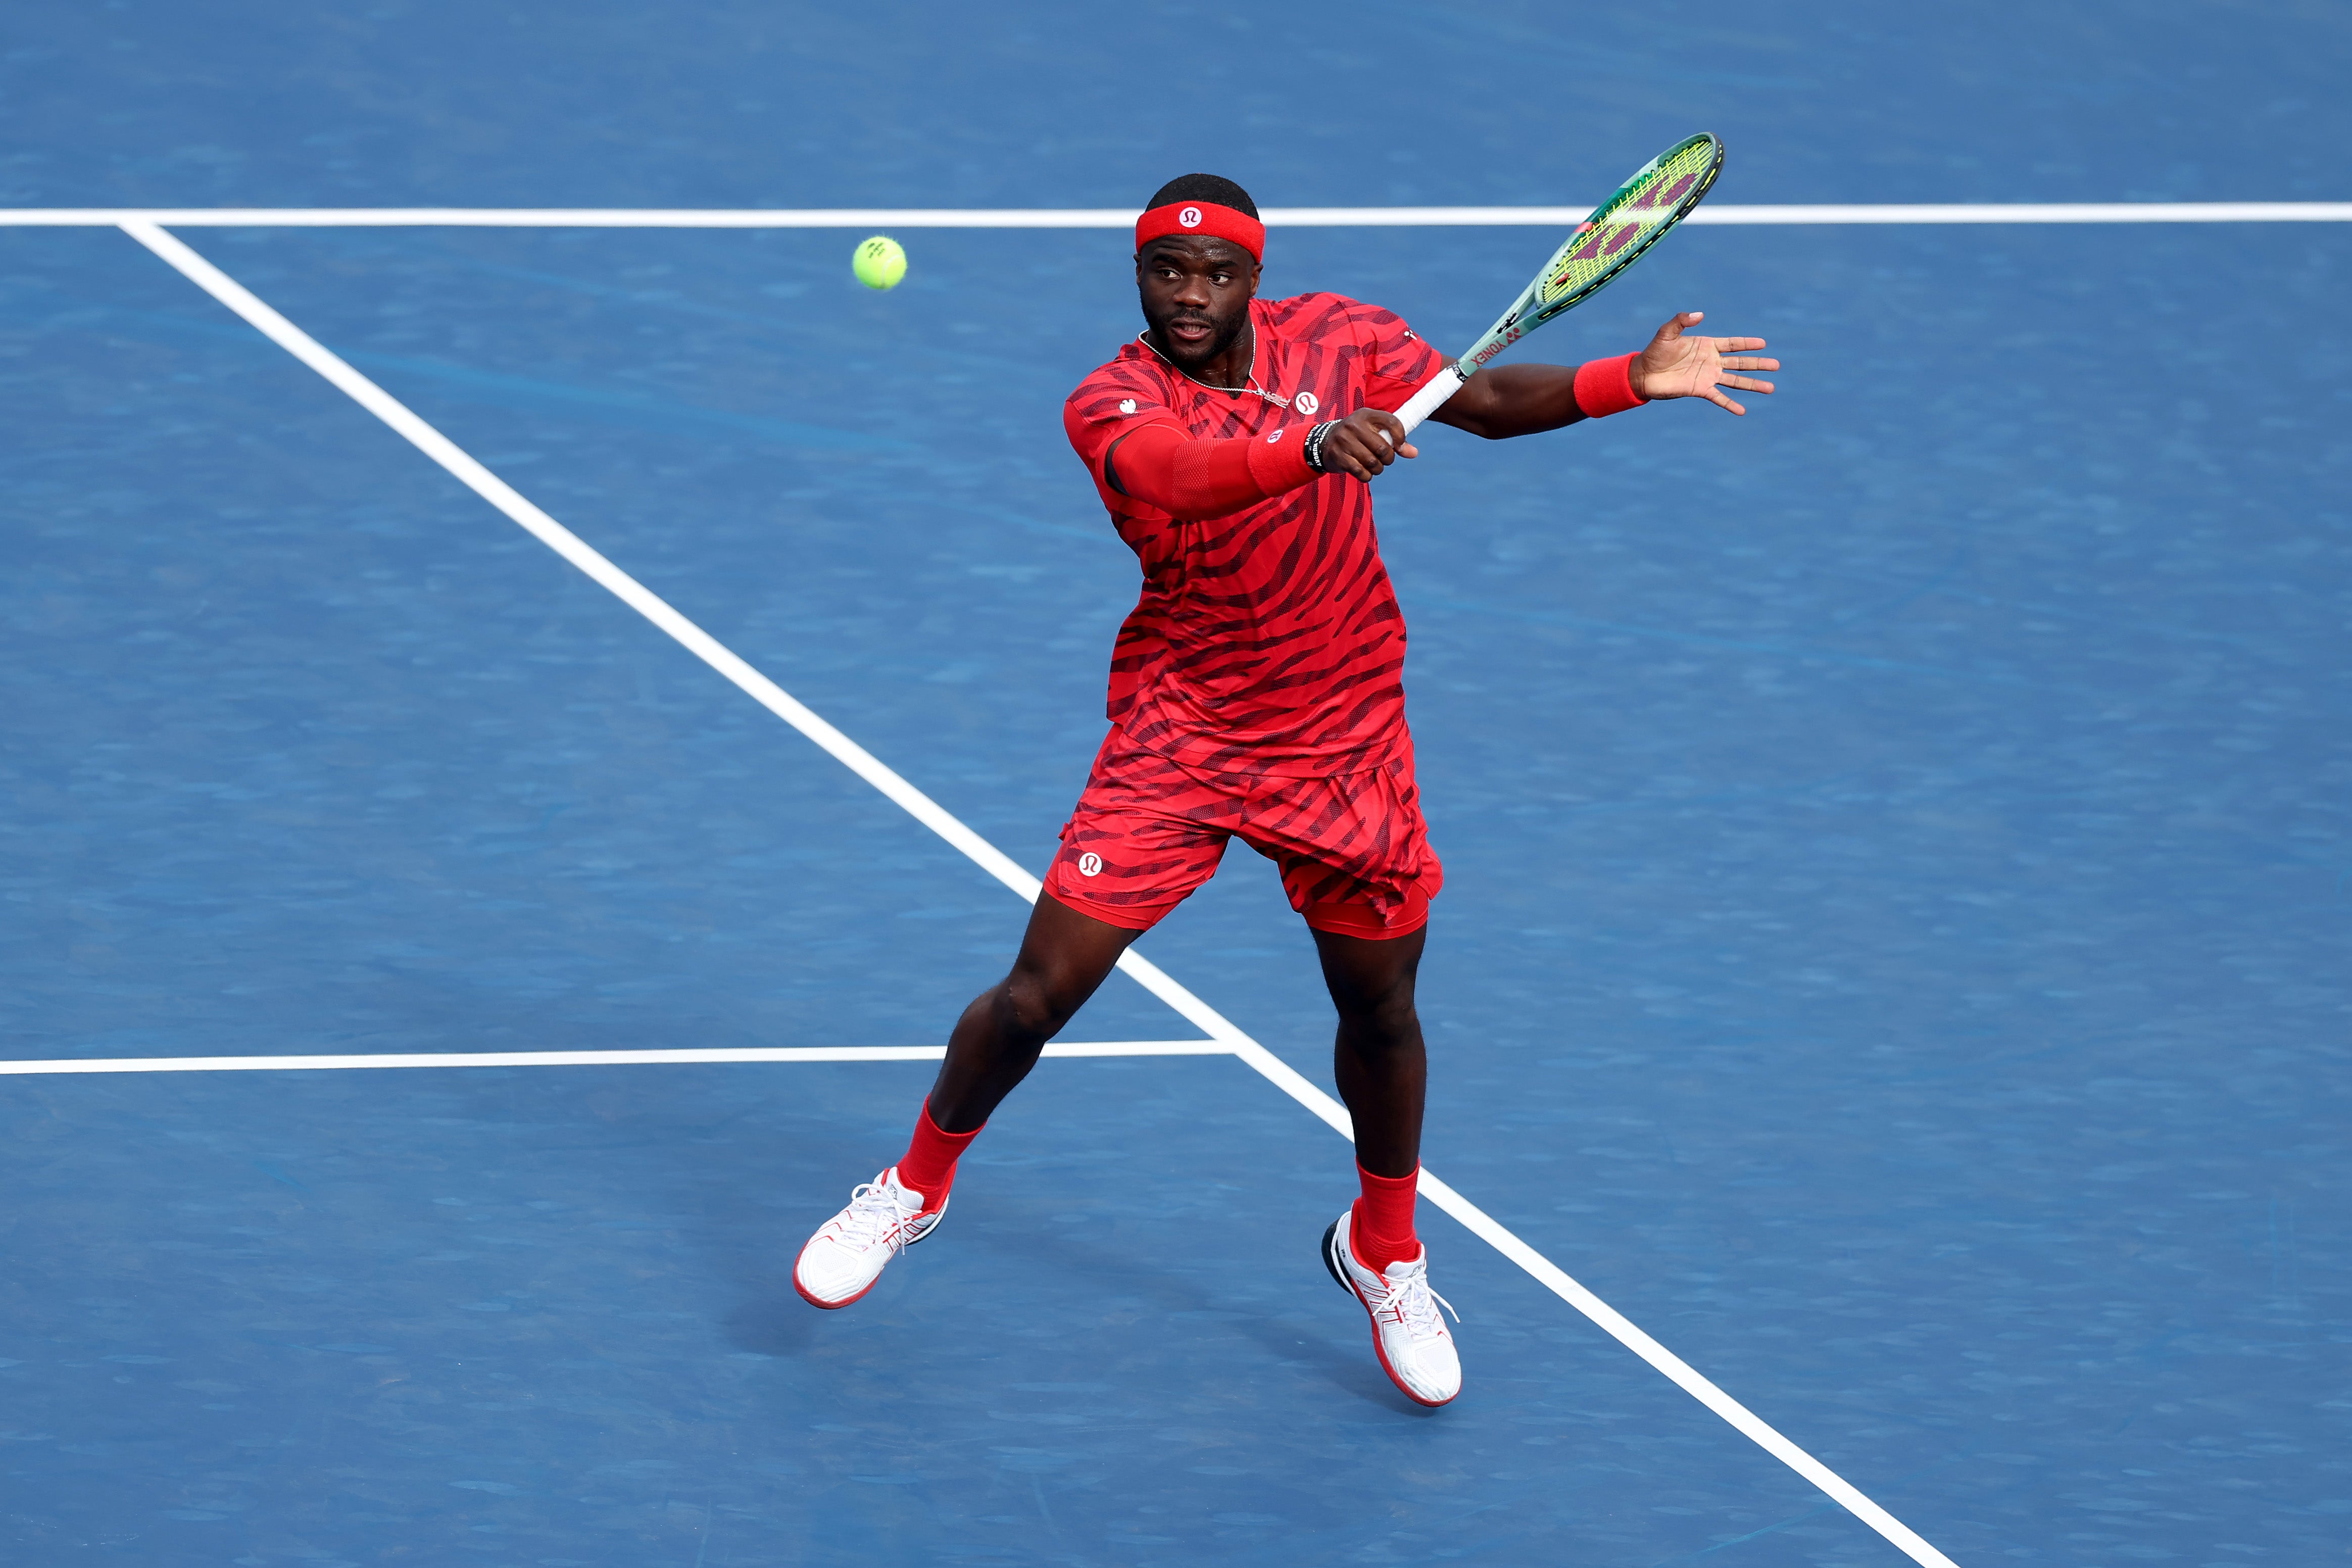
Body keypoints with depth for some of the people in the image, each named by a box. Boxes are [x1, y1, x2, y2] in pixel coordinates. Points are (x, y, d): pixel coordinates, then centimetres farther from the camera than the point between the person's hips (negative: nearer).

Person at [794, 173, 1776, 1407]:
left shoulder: (1336, 338, -4)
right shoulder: (1110, 404, -15)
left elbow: (1490, 401, 4)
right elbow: (1175, 476, -37)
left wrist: (1630, 380, -12)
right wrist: (1311, 448, -55)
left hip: (1342, 740, 3)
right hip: (1177, 736, -2)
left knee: (1380, 1010, 9)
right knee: (1039, 993, -5)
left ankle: (1384, 1252, 34)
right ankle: (916, 1187, 21)